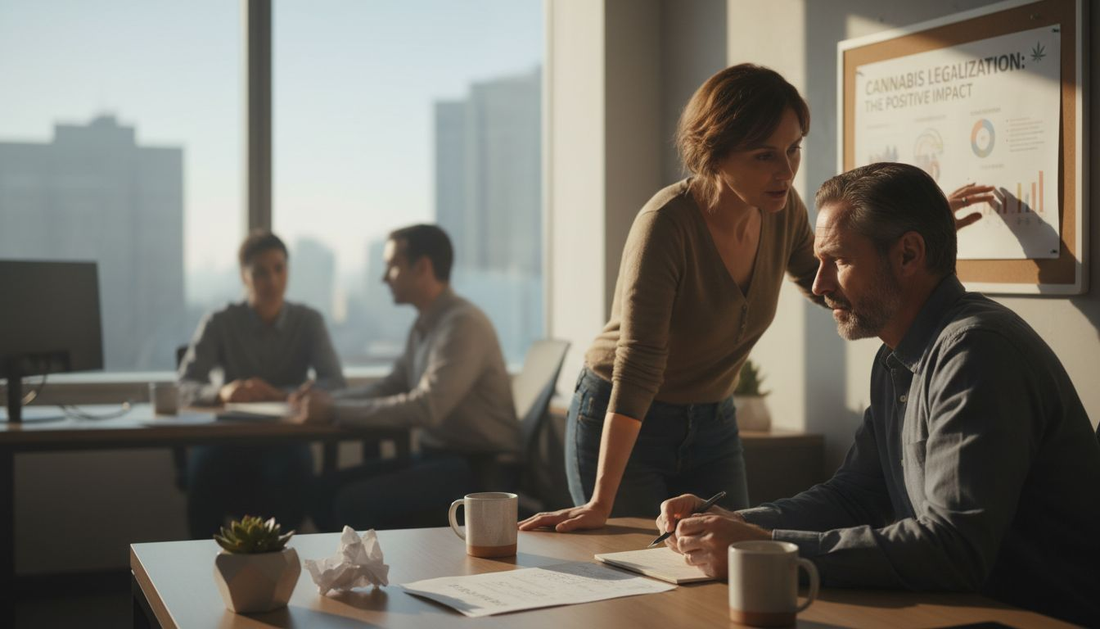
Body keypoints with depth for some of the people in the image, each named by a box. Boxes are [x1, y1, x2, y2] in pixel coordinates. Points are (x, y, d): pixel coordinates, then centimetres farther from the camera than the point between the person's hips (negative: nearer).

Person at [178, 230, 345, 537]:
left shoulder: (309, 321, 3)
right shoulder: (220, 323, 0)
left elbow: (335, 384, -6)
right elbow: (185, 387, -6)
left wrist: (280, 394, -24)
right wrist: (221, 392, -30)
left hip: (286, 441, 0)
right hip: (230, 438, 0)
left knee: (292, 468, -34)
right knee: (203, 463, -33)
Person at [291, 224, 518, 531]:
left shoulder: (464, 324, -18)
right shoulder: (423, 327, 11)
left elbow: (426, 408, -26)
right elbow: (391, 386, 19)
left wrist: (335, 411, -21)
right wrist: (328, 400, 1)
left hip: (476, 467, -9)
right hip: (435, 455, 9)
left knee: (355, 503, -22)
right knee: (326, 491, 0)